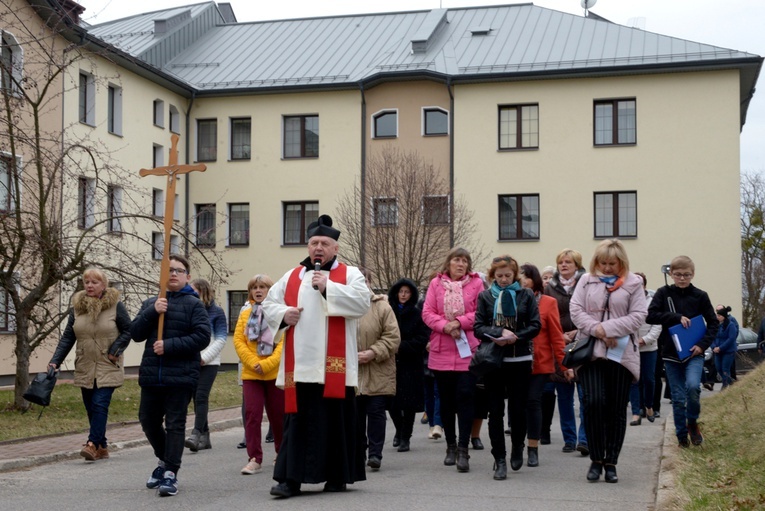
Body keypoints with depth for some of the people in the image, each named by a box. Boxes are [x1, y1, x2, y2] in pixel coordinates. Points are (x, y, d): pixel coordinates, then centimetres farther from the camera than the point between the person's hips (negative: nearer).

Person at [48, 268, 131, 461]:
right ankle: (102, 447, 16)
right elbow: (67, 337, 5)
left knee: (100, 404, -14)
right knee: (91, 408, 8)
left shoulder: (115, 305, -6)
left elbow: (128, 331, 0)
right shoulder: (77, 306, 5)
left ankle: (93, 444, -16)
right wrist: (55, 361, -3)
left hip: (108, 368, -4)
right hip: (85, 368, 5)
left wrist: (114, 351, -10)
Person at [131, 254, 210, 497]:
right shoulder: (150, 303, 14)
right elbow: (135, 333, 4)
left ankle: (170, 473, -1)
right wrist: (152, 312, -11)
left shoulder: (194, 304, -2)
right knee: (148, 420, 14)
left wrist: (169, 345, -17)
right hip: (151, 374, 5)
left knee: (175, 423, -4)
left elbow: (202, 337, -12)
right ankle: (164, 460, 36)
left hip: (181, 375, -5)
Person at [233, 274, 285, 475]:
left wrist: (267, 364, -17)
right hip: (251, 374, 2)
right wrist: (253, 362, -11)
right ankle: (254, 459, -1)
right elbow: (238, 340, 2)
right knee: (252, 414, -5)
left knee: (278, 415, 8)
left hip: (275, 373, -2)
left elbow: (286, 341, -9)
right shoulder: (245, 313, 7)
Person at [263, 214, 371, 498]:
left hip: (334, 365, -2)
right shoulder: (292, 277, 15)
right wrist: (282, 314, -3)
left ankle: (338, 475, 15)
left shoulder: (350, 274, 5)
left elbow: (362, 302, -11)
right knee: (297, 420, 2)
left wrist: (328, 287, -15)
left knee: (336, 419, 4)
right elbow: (269, 303, 18)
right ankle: (291, 477, 2)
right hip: (300, 364, 3)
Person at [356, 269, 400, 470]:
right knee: (355, 414, 10)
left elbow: (393, 337, -7)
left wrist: (373, 352, -16)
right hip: (351, 374, 2)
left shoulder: (382, 307, -4)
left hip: (378, 373, -2)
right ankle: (358, 452, 22)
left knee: (376, 412, -1)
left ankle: (375, 453, 4)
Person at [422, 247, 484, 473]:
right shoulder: (436, 283, 6)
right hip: (441, 352, 2)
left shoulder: (476, 283, 2)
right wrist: (445, 326, -15)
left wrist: (460, 322, -15)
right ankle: (451, 446, 24)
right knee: (446, 400, 11)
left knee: (465, 397, -8)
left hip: (467, 350, -2)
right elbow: (427, 313, 0)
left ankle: (463, 449, -5)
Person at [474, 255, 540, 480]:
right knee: (495, 411, 1)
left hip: (520, 360, 0)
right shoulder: (485, 296, 5)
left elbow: (535, 325, -1)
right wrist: (500, 333, -17)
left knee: (518, 408, 3)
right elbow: (478, 327, -1)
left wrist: (515, 337, -15)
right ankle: (500, 459, 8)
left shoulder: (526, 295, 4)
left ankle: (517, 448, 29)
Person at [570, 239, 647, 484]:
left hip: (621, 353, 0)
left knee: (617, 409, 4)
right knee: (594, 402, -14)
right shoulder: (586, 281, 10)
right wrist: (597, 329, -13)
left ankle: (611, 462, 15)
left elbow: (638, 316, -3)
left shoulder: (633, 283, 5)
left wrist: (608, 328, -13)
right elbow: (576, 311, 3)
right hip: (590, 351, 0)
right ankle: (596, 460, 1)